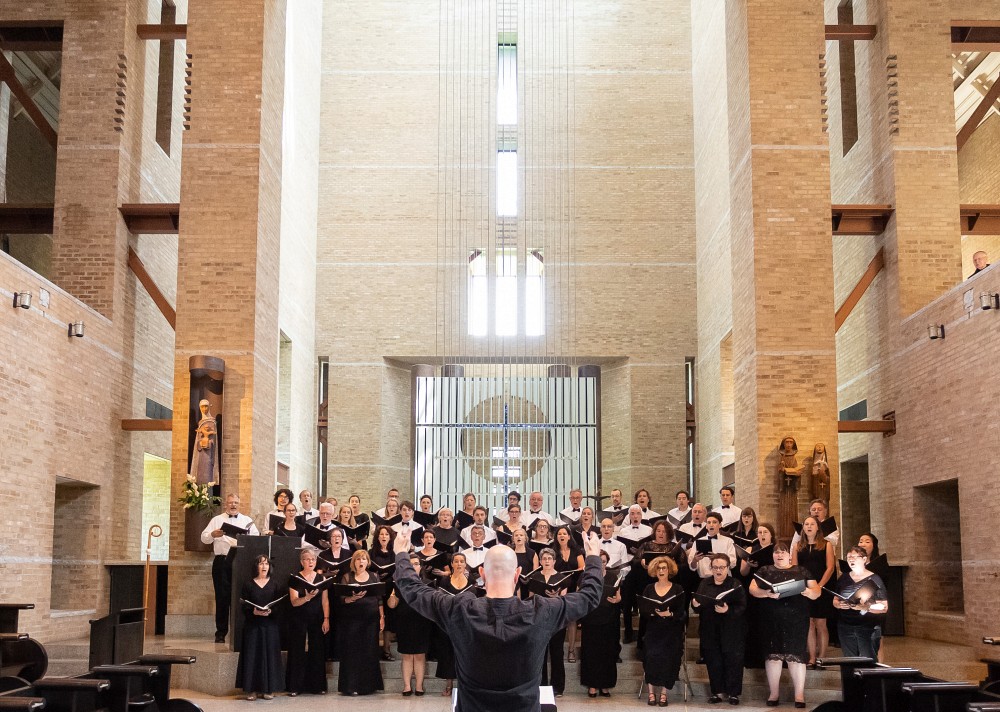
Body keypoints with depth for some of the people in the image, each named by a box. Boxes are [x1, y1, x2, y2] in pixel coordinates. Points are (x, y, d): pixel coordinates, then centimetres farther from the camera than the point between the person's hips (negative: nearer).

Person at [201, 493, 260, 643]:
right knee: (222, 596, -1)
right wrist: (213, 535, -14)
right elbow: (204, 538, 7)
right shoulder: (217, 520, 13)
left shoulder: (247, 521, 14)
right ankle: (220, 632, 5)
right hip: (222, 562, 0)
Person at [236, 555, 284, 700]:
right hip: (252, 625, -1)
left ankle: (268, 688, 7)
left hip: (270, 625, 1)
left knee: (270, 655, 0)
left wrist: (271, 611, -16)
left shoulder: (274, 585, 9)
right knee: (252, 655, -4)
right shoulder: (248, 585, 4)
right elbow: (244, 608, -1)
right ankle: (252, 689, 1)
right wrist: (254, 612, -19)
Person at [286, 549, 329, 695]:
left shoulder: (321, 578, 8)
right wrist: (307, 597, -29)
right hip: (299, 620, -2)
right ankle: (294, 687, 2)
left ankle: (317, 685, 8)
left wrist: (326, 619, -4)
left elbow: (325, 601, 6)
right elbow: (294, 602, -11)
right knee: (298, 651, -2)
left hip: (317, 620, 3)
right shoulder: (295, 579, -2)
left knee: (317, 651, 2)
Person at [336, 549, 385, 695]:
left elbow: (380, 599, 12)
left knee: (370, 651, 1)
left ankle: (368, 686, 9)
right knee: (352, 651, -4)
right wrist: (354, 598, -22)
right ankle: (350, 686, 0)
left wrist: (382, 617, 4)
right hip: (352, 619, -2)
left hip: (371, 619, 2)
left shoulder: (373, 577, 12)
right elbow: (342, 599, -3)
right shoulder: (347, 577, 5)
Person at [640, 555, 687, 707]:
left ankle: (663, 693, 1)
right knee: (651, 658, -15)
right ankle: (651, 692, -6)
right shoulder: (648, 589, 9)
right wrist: (653, 612, -17)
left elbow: (682, 612, -4)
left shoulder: (678, 589, 2)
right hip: (652, 631, 1)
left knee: (668, 660, -11)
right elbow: (642, 609, 2)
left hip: (671, 632, -1)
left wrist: (670, 614, -22)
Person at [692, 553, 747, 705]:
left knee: (732, 661, 2)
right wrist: (695, 604, -11)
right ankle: (718, 691, 20)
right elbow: (698, 605, 12)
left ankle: (733, 693, 14)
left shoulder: (735, 584, -5)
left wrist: (728, 610, -29)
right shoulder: (704, 584, 8)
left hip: (731, 632, -3)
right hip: (710, 631, 3)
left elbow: (742, 607, -13)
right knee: (713, 661, 7)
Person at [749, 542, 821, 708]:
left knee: (796, 655, -3)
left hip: (796, 620, 0)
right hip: (771, 621, 0)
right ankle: (773, 693, 8)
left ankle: (799, 694, 2)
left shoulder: (801, 571, 13)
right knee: (773, 654, 0)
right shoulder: (764, 571, 12)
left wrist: (808, 592, -15)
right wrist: (766, 593, -19)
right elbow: (752, 588, 1)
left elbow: (816, 591, 8)